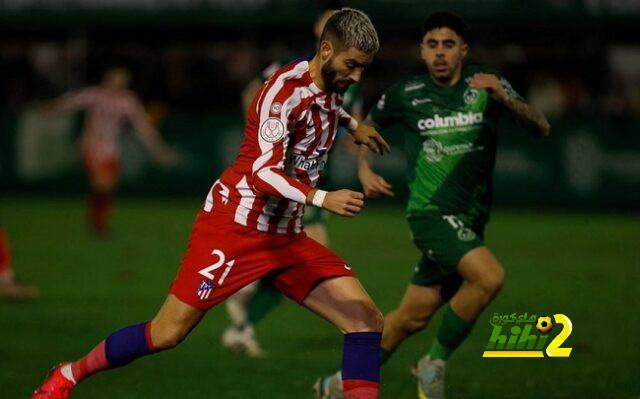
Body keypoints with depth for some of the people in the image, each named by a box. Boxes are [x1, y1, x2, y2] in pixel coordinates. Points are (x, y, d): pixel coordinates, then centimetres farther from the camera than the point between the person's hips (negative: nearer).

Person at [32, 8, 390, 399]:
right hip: (235, 227, -8)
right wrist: (322, 198, -42)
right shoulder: (285, 90, -20)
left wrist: (352, 124, 30)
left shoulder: (329, 86, 5)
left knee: (367, 320, -8)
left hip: (286, 236, 8)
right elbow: (262, 174, -31)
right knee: (167, 333, -3)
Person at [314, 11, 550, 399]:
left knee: (412, 317, 10)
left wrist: (504, 98, -26)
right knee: (490, 276, -27)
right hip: (431, 211, -4)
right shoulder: (405, 94, -2)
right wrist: (364, 170, 0)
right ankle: (435, 363, -9)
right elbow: (367, 127, 17)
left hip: (469, 219, 4)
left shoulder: (486, 83, -1)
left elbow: (541, 128, -9)